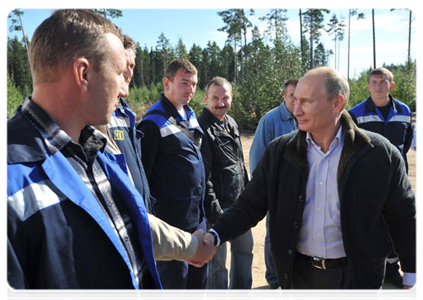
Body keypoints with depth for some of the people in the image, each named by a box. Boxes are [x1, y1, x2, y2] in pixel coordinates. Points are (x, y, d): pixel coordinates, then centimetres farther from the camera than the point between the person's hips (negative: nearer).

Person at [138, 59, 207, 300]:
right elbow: (142, 174, -16)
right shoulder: (153, 122, -16)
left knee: (199, 278, 20)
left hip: (198, 215, 8)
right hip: (173, 218, -8)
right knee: (174, 280, 8)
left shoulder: (190, 114, 9)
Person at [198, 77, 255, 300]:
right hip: (219, 207, -9)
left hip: (239, 203, 9)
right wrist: (215, 212, -19)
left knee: (245, 247, 21)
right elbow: (204, 177, -19)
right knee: (217, 260, 4)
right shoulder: (202, 129, -16)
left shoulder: (232, 124, 10)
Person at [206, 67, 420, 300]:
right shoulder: (279, 151, -6)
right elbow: (251, 205, -5)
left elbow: (403, 217, -3)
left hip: (357, 278, -2)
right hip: (301, 274, 2)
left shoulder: (379, 154, -11)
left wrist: (412, 278, 2)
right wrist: (214, 236, -19)